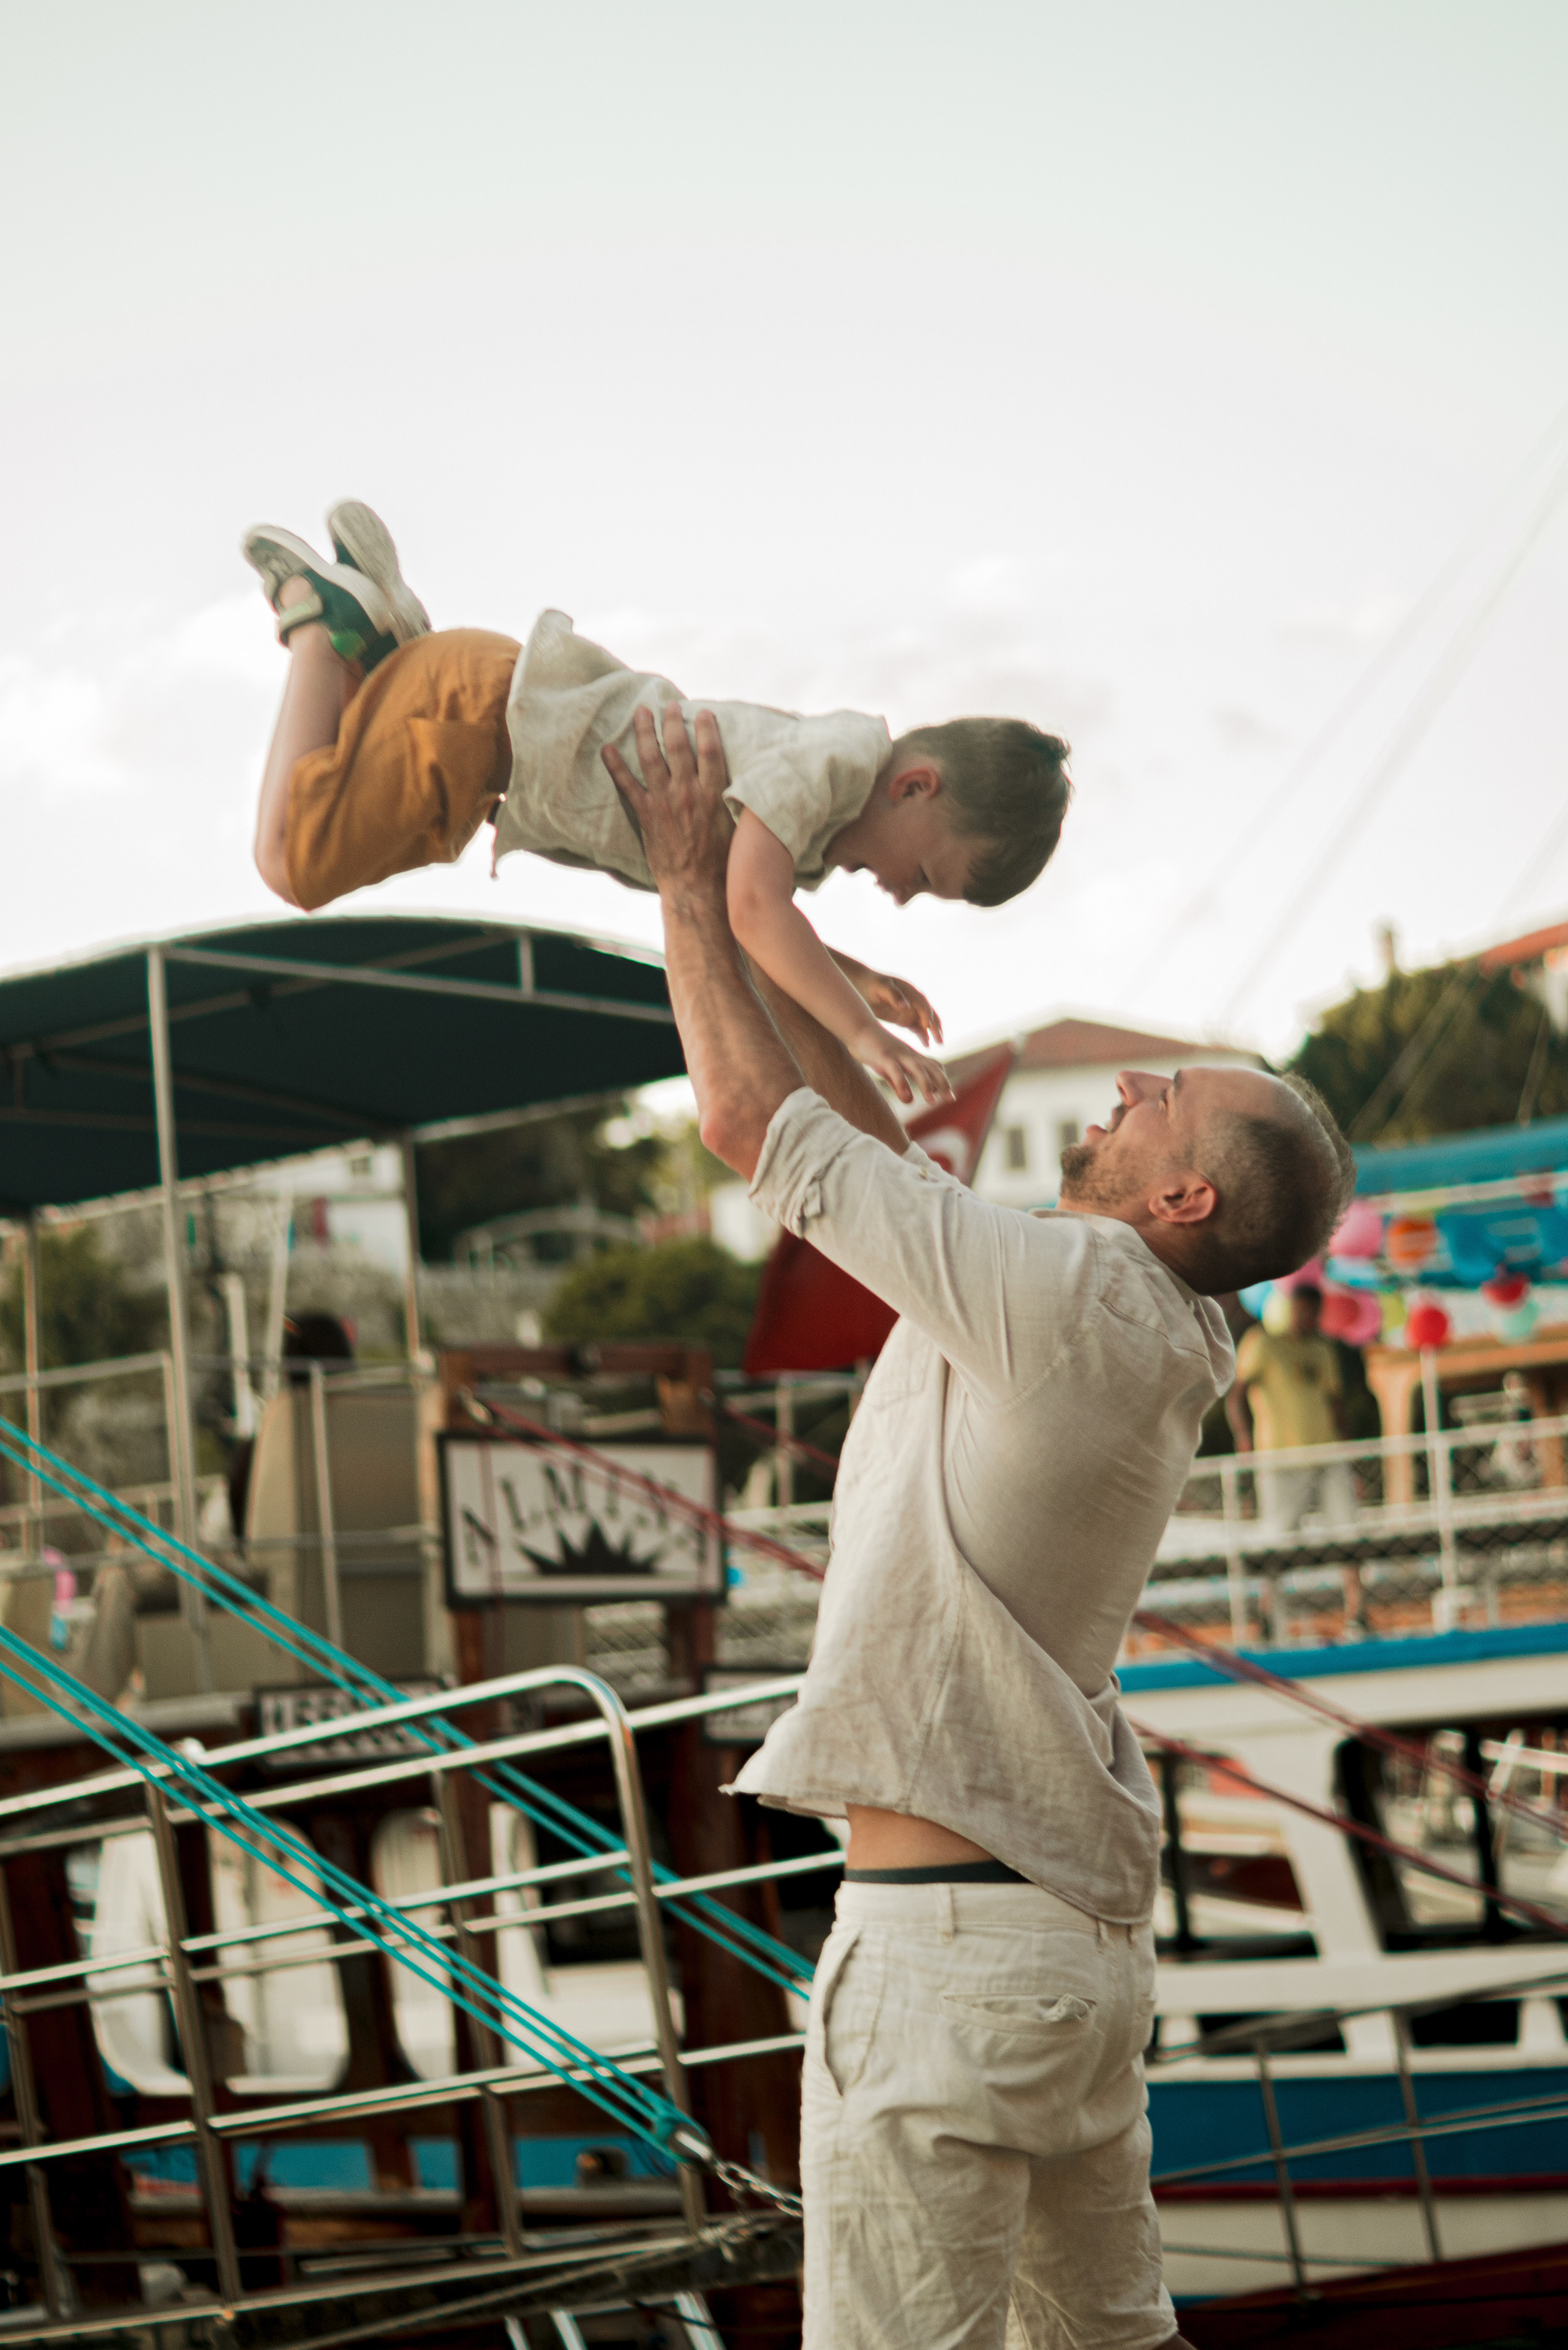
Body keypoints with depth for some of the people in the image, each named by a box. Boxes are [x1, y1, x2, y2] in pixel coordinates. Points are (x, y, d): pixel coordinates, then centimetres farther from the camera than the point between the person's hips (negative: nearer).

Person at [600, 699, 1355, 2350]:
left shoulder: (1074, 1290, -15)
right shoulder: (1144, 1331, 12)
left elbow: (755, 1125, -10)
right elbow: (864, 1133, 22)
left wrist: (689, 884, 2)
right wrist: (737, 917, 22)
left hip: (950, 1946, -10)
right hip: (1087, 1923, 10)